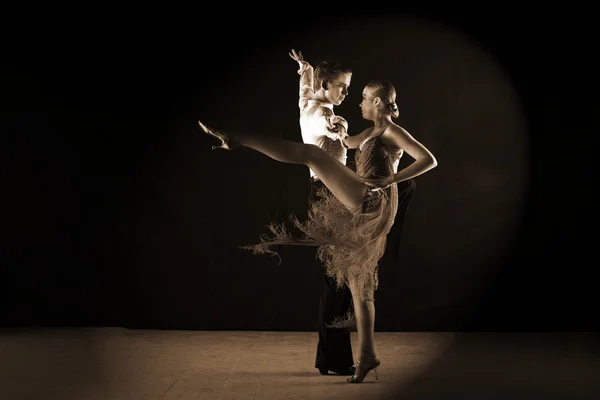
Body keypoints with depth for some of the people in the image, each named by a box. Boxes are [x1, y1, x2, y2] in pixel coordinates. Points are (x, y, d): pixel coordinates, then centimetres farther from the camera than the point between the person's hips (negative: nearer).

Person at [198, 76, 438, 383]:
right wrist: (340, 131, 28)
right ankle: (367, 355, 14)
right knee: (358, 282, 11)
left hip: (372, 203, -10)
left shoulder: (393, 131, 1)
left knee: (311, 153, -16)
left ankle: (236, 138, -23)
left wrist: (391, 180, -15)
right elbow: (350, 143, 46)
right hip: (364, 212, 10)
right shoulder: (373, 132, 26)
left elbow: (429, 160, -10)